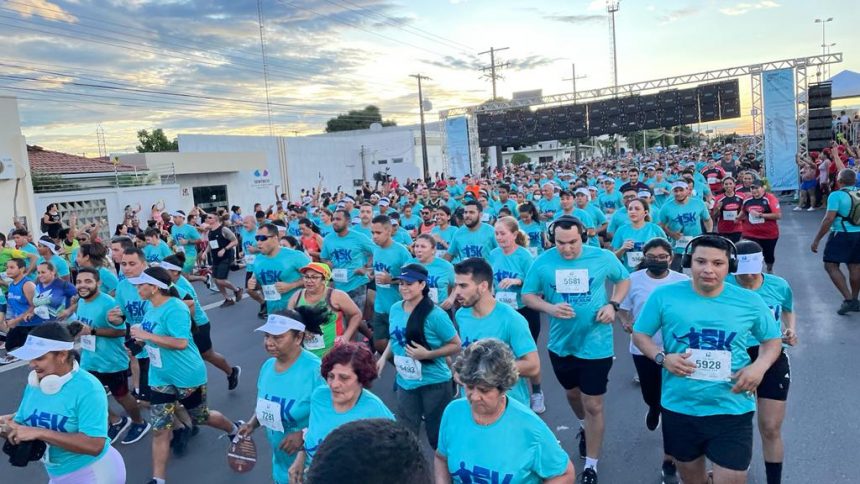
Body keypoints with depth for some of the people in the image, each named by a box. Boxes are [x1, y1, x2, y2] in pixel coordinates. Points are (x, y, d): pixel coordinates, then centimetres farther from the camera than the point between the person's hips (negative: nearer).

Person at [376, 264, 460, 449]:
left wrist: (427, 354, -24)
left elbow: (456, 345, -14)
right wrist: (384, 357, 1)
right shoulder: (395, 309, -2)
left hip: (434, 383, -5)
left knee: (437, 435, 11)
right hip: (405, 382, 5)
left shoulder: (435, 315, -20)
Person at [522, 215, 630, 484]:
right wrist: (550, 308, -23)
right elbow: (528, 295, -3)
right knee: (572, 393, 26)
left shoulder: (603, 257, -12)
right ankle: (584, 426, 59)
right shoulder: (542, 262, -11)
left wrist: (613, 305, -12)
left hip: (595, 345, -2)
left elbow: (624, 279, 5)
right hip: (561, 343, 3)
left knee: (593, 406, 5)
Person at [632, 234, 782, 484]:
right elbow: (640, 334, 1)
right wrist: (662, 358, -18)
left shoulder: (750, 302, -5)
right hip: (679, 408, 1)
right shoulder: (664, 296, -8)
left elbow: (772, 340, 9)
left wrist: (759, 366, -12)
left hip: (732, 410, -1)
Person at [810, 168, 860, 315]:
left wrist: (817, 240, -14)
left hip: (841, 235, -7)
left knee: (831, 266, -2)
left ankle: (848, 299, -10)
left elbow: (829, 219, -19)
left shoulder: (836, 195, -15)